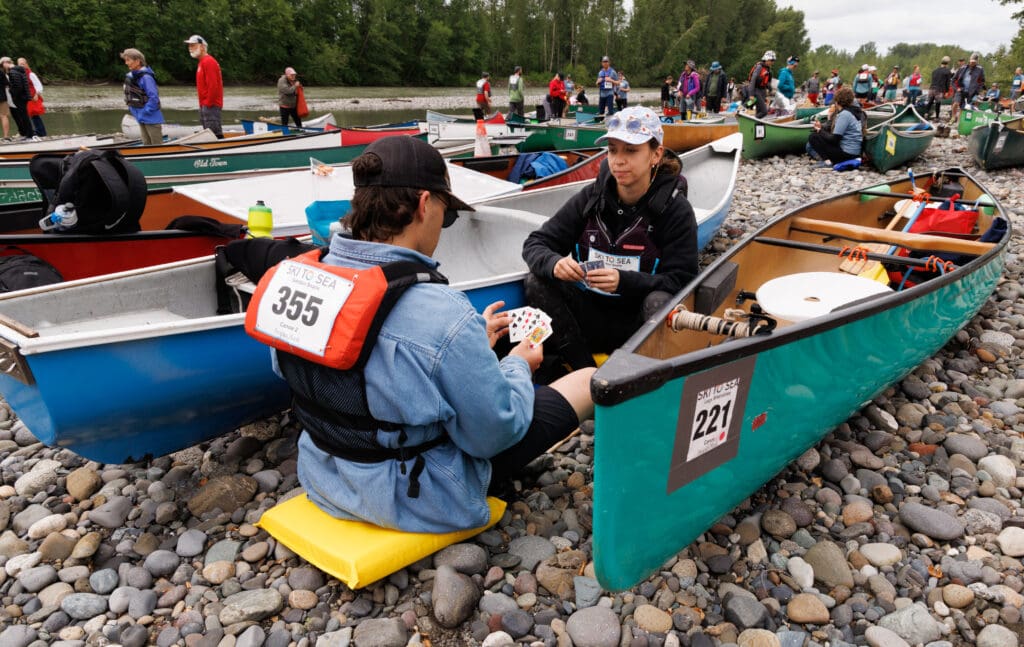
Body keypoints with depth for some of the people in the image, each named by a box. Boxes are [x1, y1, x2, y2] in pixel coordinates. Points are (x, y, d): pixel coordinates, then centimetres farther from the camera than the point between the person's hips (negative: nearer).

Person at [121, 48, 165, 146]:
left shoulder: (145, 77, -19)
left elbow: (154, 97, -24)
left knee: (157, 145, -2)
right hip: (141, 118, 9)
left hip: (151, 118, -9)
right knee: (147, 144, 15)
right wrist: (131, 108, 11)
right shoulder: (130, 76, 8)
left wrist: (146, 111, -19)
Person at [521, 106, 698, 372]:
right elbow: (534, 244, -2)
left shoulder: (676, 209, -9)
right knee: (537, 281, -18)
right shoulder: (591, 198, -1)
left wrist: (624, 281, -31)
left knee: (660, 302, -35)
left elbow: (682, 281, -14)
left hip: (640, 320, -3)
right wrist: (554, 263, -27)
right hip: (592, 317, 4)